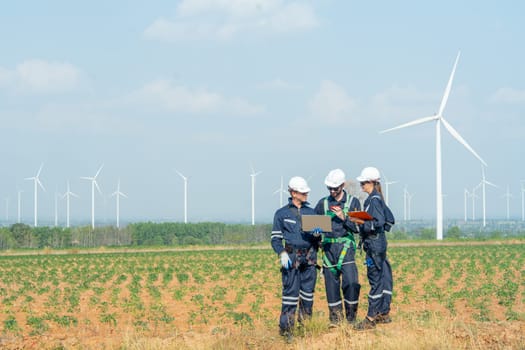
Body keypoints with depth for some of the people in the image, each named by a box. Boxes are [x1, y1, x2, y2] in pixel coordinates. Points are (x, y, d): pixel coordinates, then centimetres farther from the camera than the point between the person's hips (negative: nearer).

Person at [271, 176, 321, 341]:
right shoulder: (282, 213, 4)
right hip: (292, 258, -4)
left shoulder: (311, 212, 14)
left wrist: (317, 234, -4)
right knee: (290, 292, -8)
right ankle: (286, 327, -6)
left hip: (310, 258, 4)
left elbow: (317, 238, 20)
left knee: (308, 291, 5)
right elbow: (275, 238, 3)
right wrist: (282, 254, -12)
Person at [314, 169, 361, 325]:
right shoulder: (323, 203, 11)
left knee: (351, 282, -13)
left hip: (346, 247, -2)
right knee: (331, 283, 3)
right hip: (328, 247, 2)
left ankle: (351, 317, -2)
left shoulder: (353, 202, 5)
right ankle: (335, 317, 10)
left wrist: (344, 218, -14)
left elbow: (357, 227, 1)